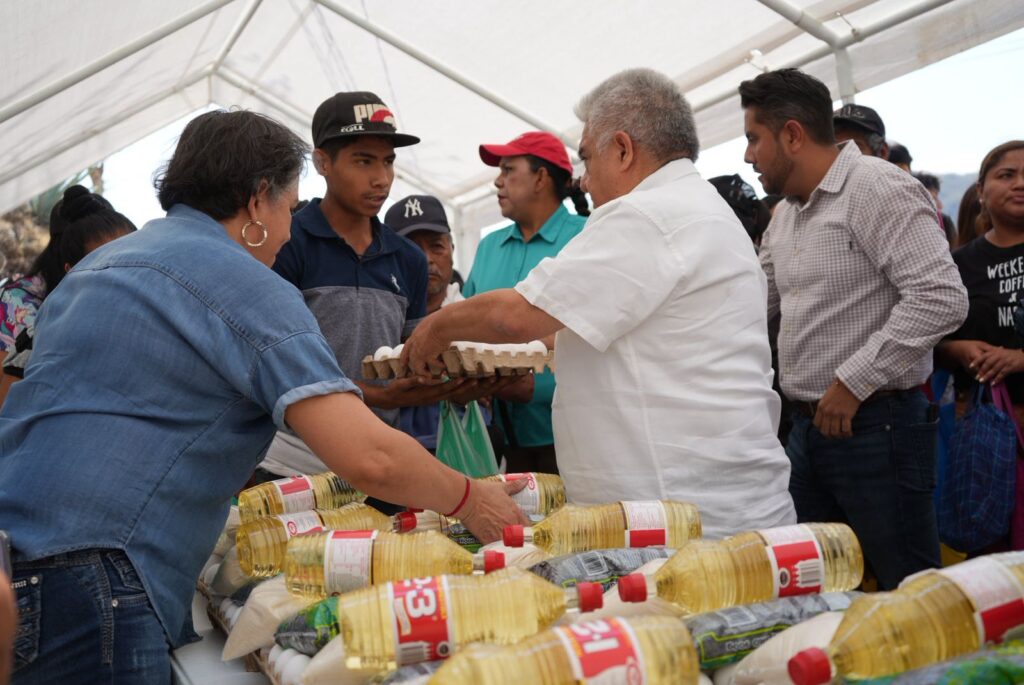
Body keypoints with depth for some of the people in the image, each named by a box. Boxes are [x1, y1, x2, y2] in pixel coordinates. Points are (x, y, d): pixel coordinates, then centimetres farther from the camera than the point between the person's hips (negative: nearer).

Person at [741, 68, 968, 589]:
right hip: (808, 427, 9)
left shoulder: (877, 189, -13)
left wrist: (853, 382, -21)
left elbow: (941, 299, -23)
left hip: (875, 425, -9)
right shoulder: (785, 214, 14)